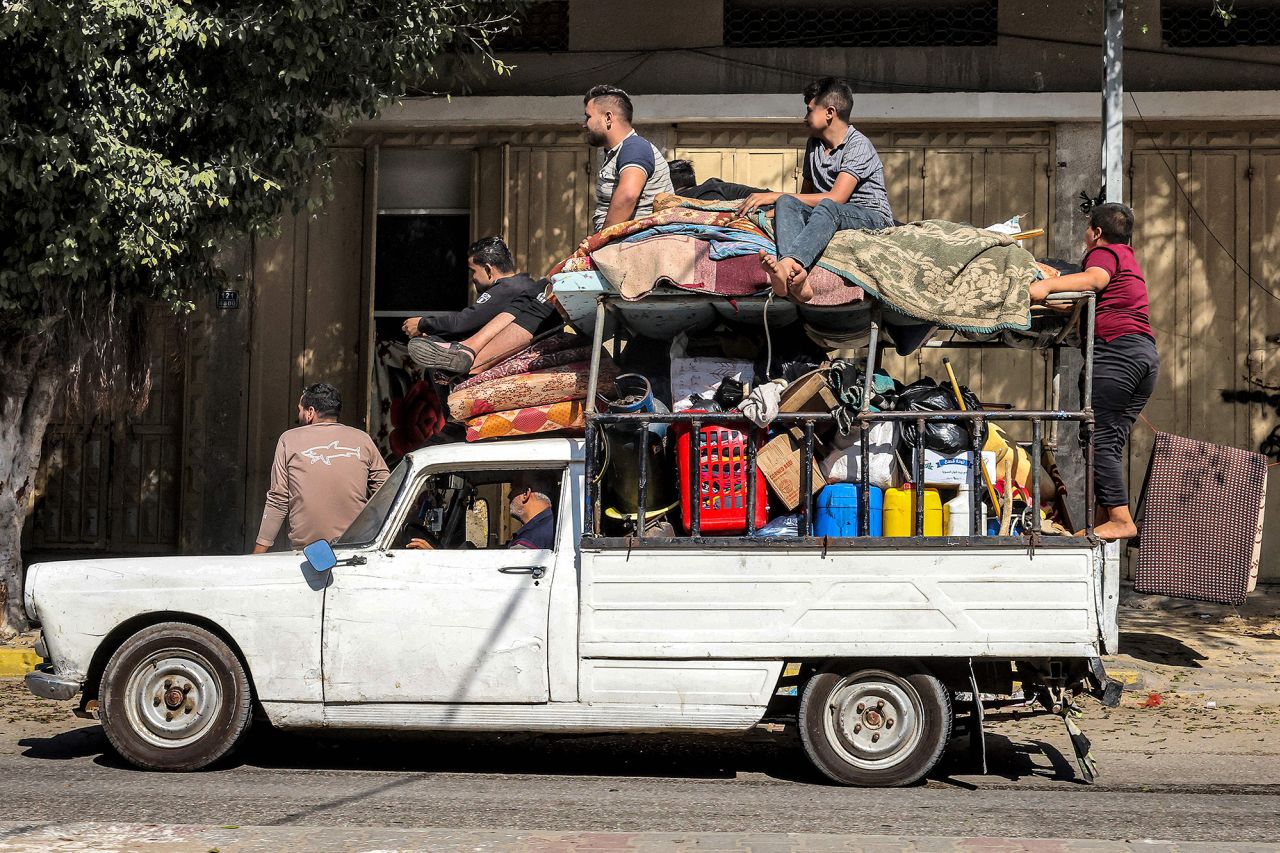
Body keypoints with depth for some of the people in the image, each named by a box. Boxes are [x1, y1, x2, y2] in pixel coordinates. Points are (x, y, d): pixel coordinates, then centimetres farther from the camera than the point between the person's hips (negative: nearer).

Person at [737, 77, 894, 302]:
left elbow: (835, 198, -21)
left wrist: (775, 196, -19)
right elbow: (806, 194, 19)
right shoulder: (814, 144, 15)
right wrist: (780, 201, -4)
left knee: (827, 207, -38)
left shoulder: (859, 145, -10)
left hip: (872, 217, -6)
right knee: (787, 203, -24)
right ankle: (795, 277, -52)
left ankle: (787, 263, -65)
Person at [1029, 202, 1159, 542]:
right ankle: (1106, 516, 3)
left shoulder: (1104, 252, 4)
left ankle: (1120, 519, -19)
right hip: (1147, 354, 9)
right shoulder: (1128, 257, 32)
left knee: (1098, 436, -12)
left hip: (1115, 348, -9)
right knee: (1112, 440, 7)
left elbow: (1095, 279, -18)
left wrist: (1047, 284, -31)